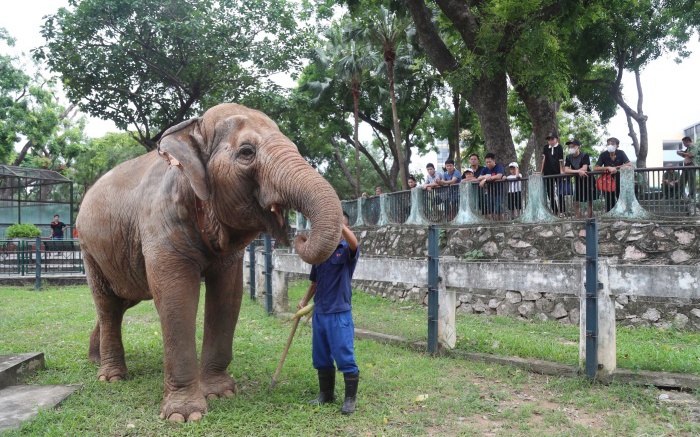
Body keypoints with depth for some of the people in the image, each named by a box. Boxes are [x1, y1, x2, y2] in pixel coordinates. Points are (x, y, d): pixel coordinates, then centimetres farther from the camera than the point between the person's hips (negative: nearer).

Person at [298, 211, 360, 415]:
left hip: (340, 313, -6)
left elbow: (353, 243, -31)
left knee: (345, 357, -3)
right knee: (321, 357, 14)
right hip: (319, 312, 6)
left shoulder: (346, 250, -5)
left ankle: (350, 398, 10)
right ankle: (326, 393, 29)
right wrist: (305, 300, 12)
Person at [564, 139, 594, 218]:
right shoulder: (568, 157, -1)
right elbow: (566, 170, -14)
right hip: (578, 181, 4)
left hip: (588, 180, -4)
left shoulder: (584, 155, -13)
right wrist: (578, 171, -26)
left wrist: (572, 171, -17)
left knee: (590, 202, 2)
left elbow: (584, 169, -24)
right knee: (576, 203, -3)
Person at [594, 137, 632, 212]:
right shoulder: (603, 155, -6)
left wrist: (615, 168, -20)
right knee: (609, 203, 3)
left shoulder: (621, 153, -5)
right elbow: (595, 168, -13)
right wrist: (609, 168, -24)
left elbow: (629, 165, -15)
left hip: (619, 181, 0)